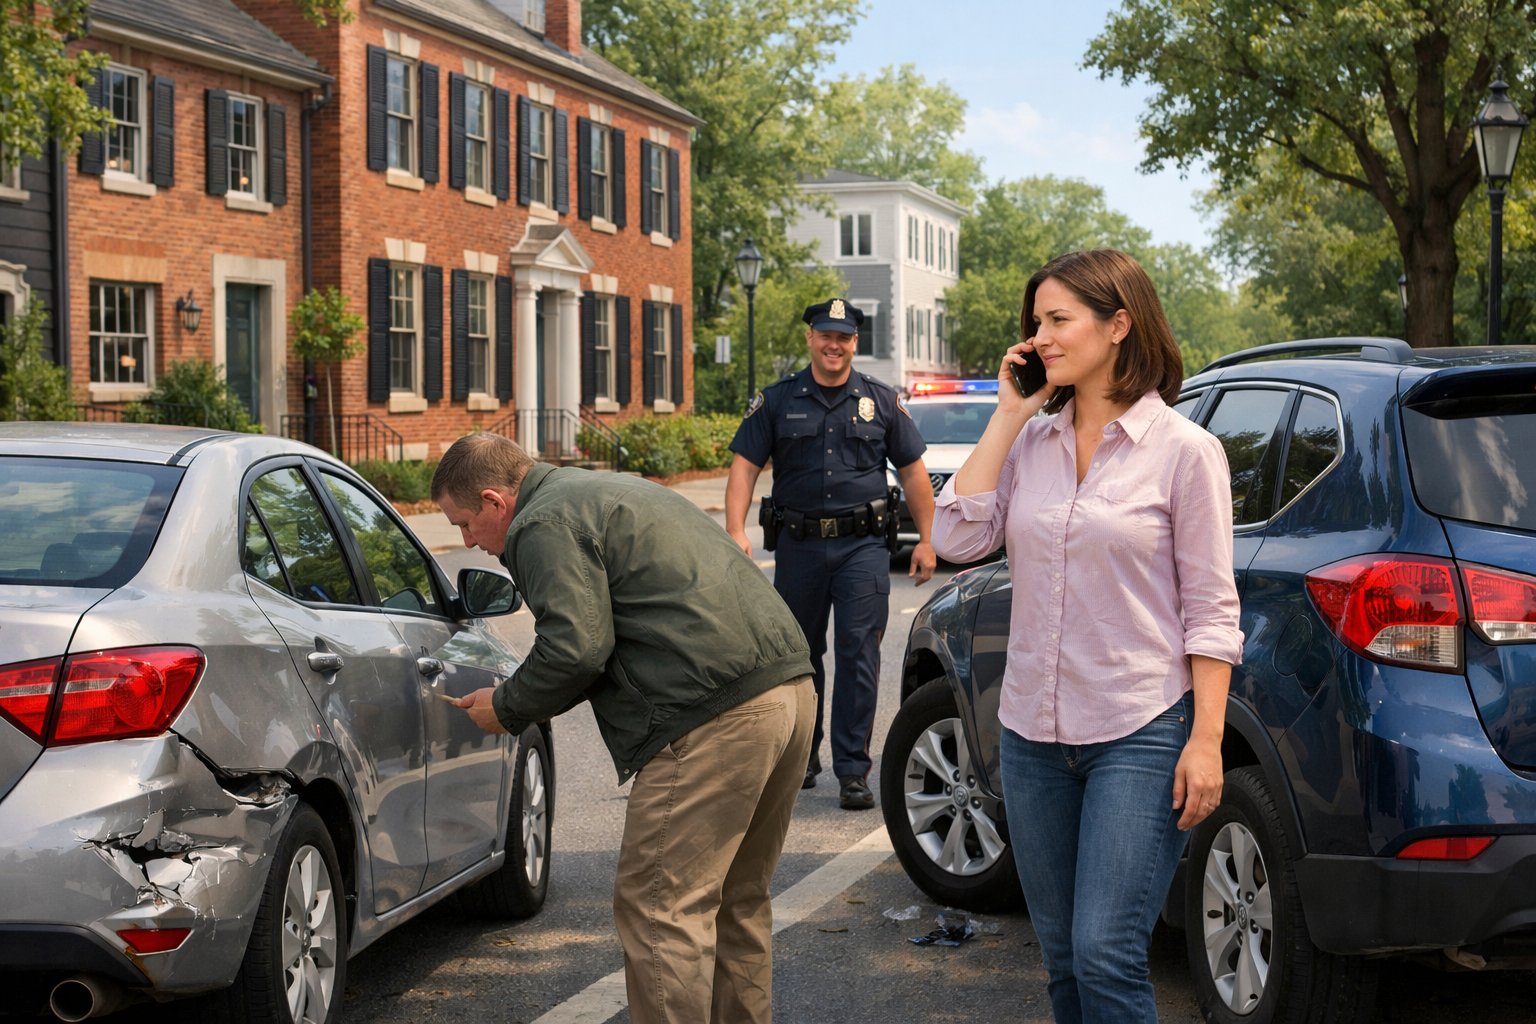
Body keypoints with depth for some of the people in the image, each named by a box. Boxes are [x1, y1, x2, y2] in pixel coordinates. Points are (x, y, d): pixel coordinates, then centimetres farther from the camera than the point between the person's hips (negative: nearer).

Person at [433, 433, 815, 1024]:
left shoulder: (544, 526, -3)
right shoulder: (614, 492, 28)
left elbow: (577, 646, -14)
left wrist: (507, 708, 2)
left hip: (714, 720, -10)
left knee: (659, 908, -4)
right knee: (736, 899, 20)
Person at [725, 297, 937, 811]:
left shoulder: (880, 400, 6)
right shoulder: (777, 400, 5)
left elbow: (913, 470, 10)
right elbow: (745, 465, 0)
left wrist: (927, 539, 6)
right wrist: (736, 530, -13)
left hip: (862, 543, -1)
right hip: (799, 545, 1)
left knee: (859, 656, -7)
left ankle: (853, 769, -3)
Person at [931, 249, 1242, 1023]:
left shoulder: (1183, 450, -6)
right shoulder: (1031, 442, 9)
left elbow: (1211, 610, -7)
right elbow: (956, 538, -3)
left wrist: (1206, 741, -13)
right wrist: (1007, 415, -2)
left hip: (1141, 735, -6)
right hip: (1034, 732, 6)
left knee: (1104, 955, -13)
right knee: (1061, 958, 12)